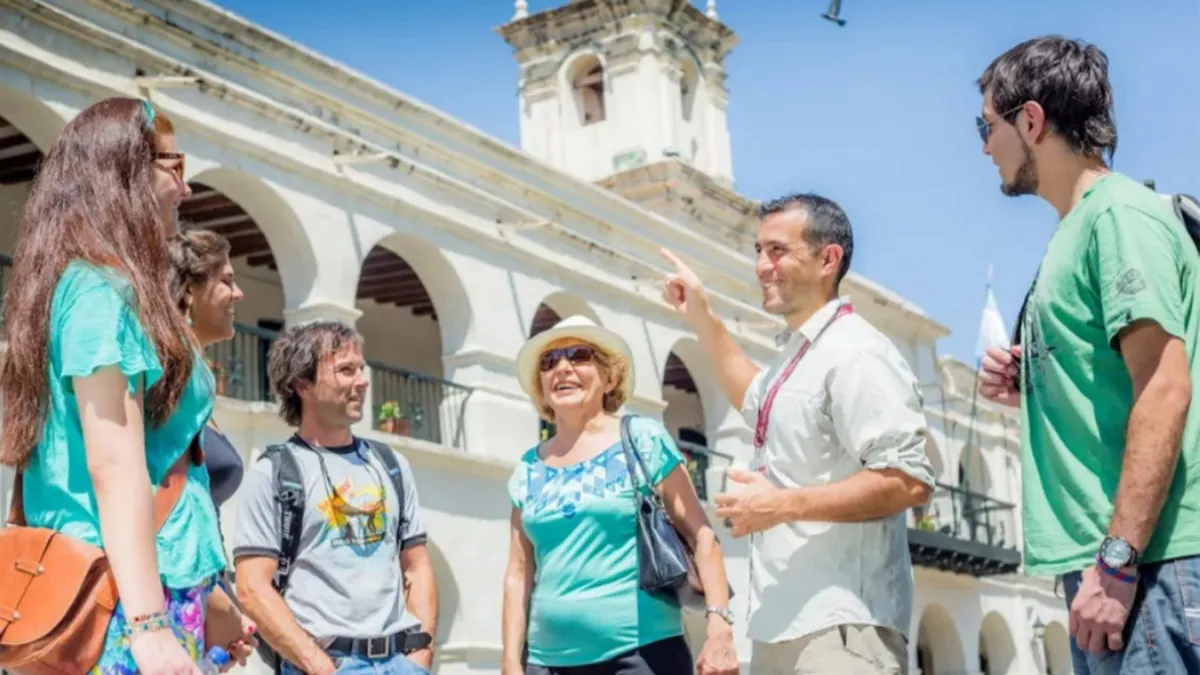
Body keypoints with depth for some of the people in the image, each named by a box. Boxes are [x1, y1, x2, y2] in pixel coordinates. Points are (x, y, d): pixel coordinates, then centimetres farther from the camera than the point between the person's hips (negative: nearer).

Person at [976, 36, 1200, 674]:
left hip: (1147, 560, -9)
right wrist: (1029, 390, 7)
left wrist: (1117, 562, -21)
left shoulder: (1120, 213, -8)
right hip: (1102, 555, 9)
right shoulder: (1075, 234, 19)